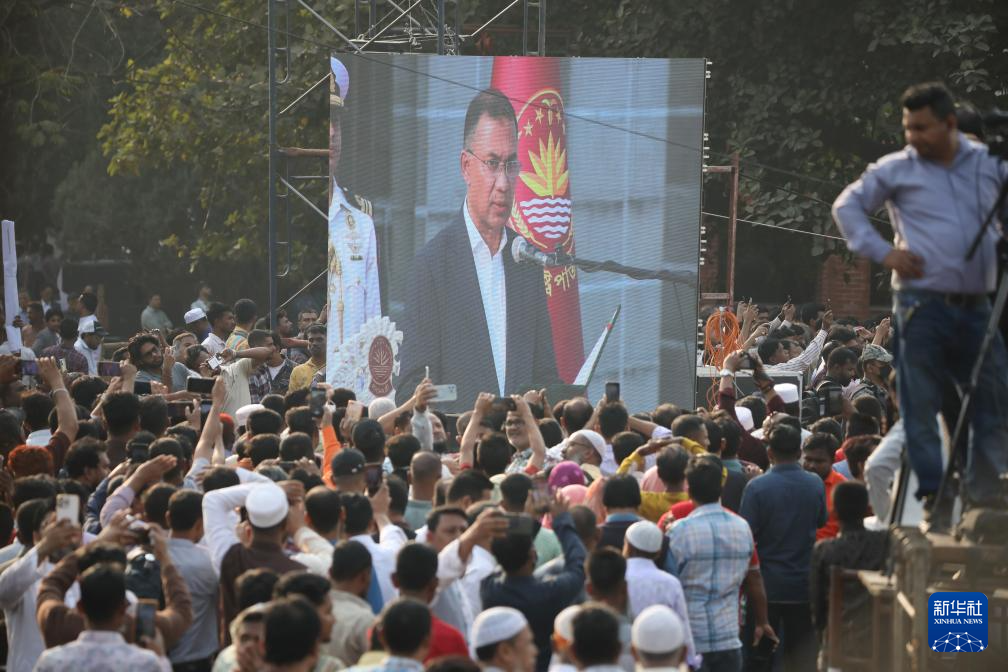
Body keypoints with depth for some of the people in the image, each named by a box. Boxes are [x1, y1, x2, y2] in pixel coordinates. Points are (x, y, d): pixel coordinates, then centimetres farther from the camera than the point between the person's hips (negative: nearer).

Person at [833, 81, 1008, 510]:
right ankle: (932, 495, 4)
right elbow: (847, 206, 10)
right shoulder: (897, 169, 3)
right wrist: (881, 251, -2)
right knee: (922, 404, -3)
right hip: (923, 304, -3)